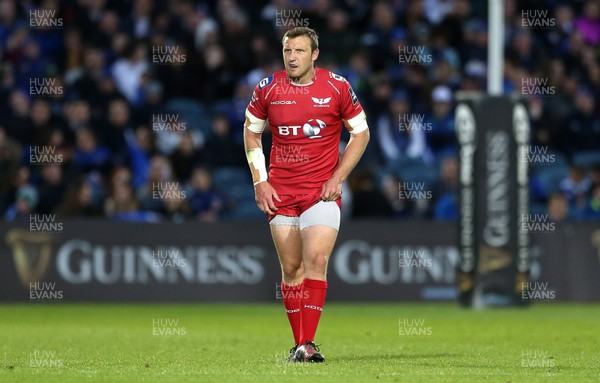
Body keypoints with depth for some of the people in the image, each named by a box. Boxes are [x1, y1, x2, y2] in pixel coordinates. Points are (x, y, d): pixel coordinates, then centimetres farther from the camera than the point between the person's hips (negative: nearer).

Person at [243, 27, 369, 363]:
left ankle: (308, 344, -18)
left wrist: (338, 177, -4)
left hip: (322, 192, -2)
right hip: (280, 193, 2)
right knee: (291, 268, 4)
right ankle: (299, 343, 13)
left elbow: (361, 133, 6)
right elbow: (251, 133, 14)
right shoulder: (268, 89, 1)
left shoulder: (337, 87, -4)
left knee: (316, 260, -17)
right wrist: (260, 182, 4)